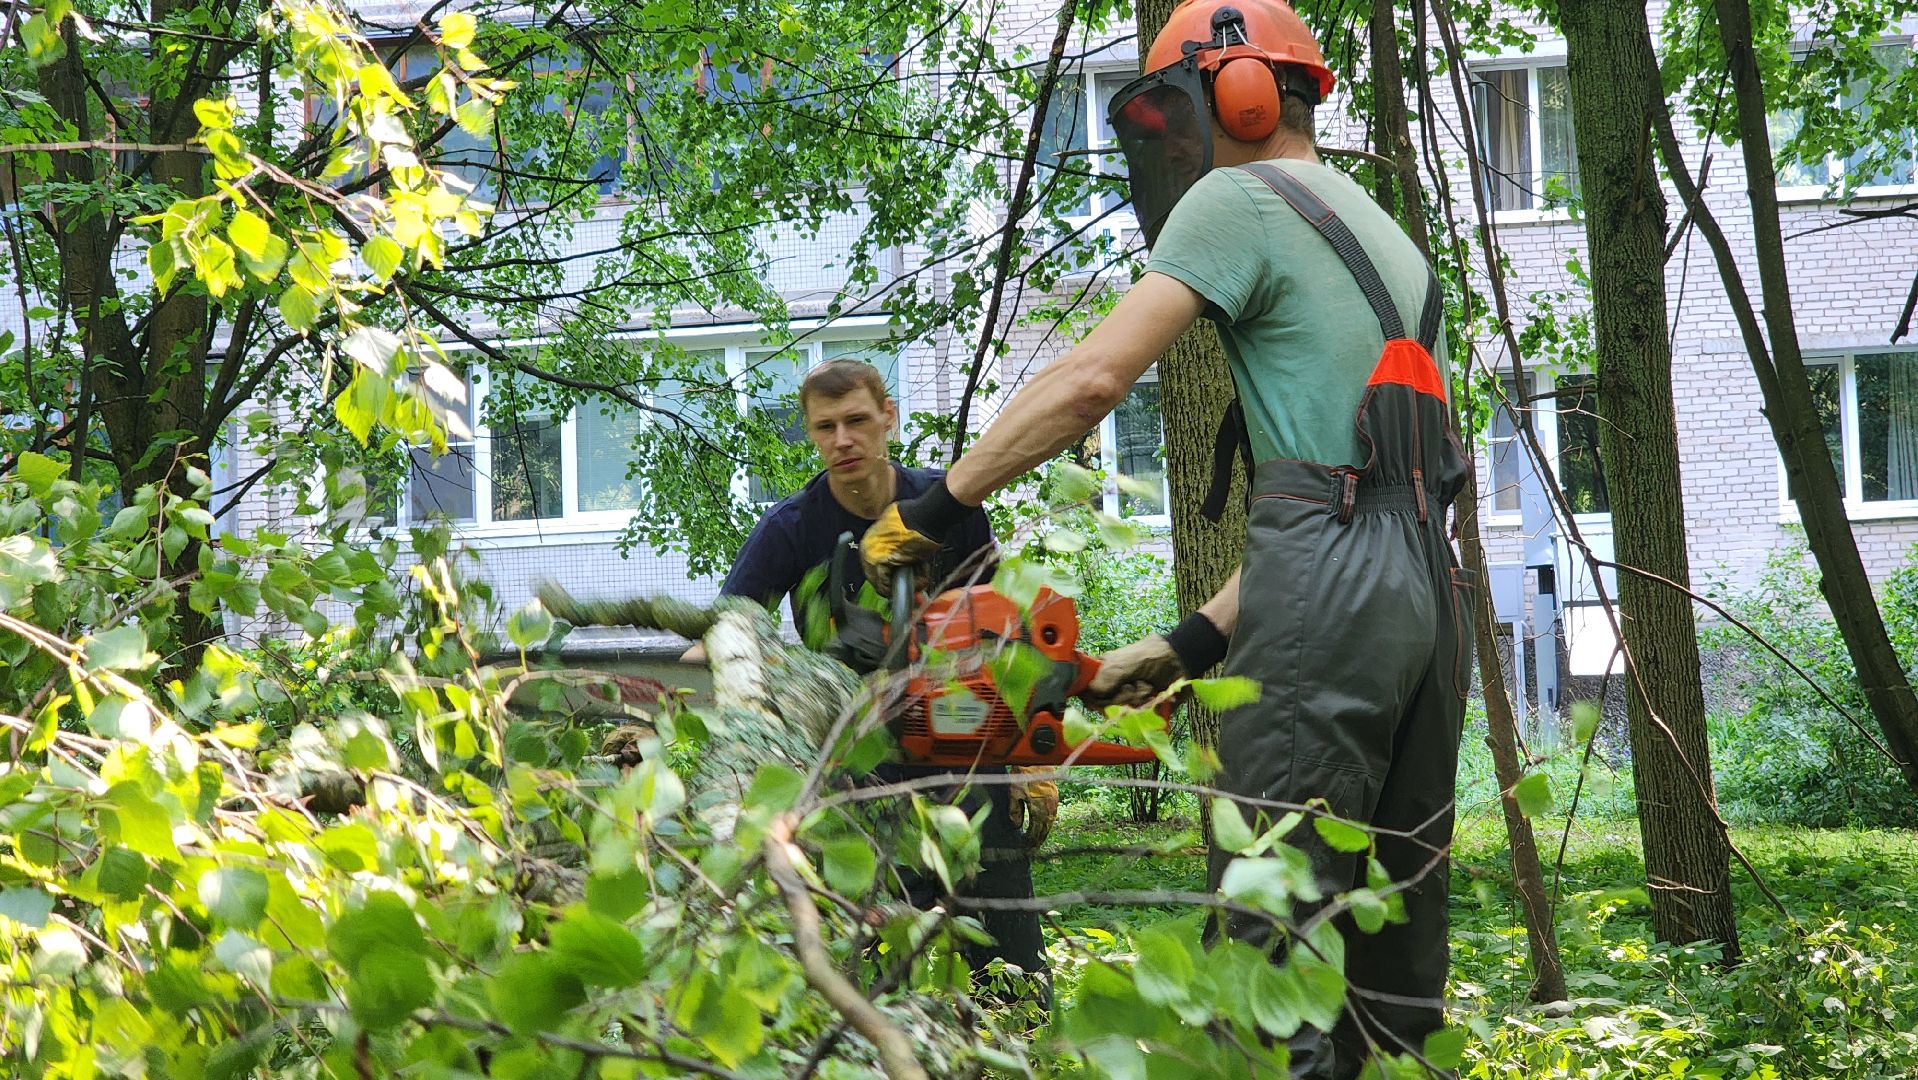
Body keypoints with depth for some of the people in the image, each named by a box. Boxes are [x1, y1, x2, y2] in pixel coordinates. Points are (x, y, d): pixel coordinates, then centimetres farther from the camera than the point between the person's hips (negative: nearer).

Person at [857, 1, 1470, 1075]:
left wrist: (932, 509, -3)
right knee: (1398, 918, 10)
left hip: (1328, 585, -9)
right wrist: (1193, 644, 21)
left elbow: (1093, 376, -9)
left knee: (1272, 942, -10)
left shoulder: (1239, 199, 2)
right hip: (1432, 589, 9)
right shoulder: (1388, 242, 28)